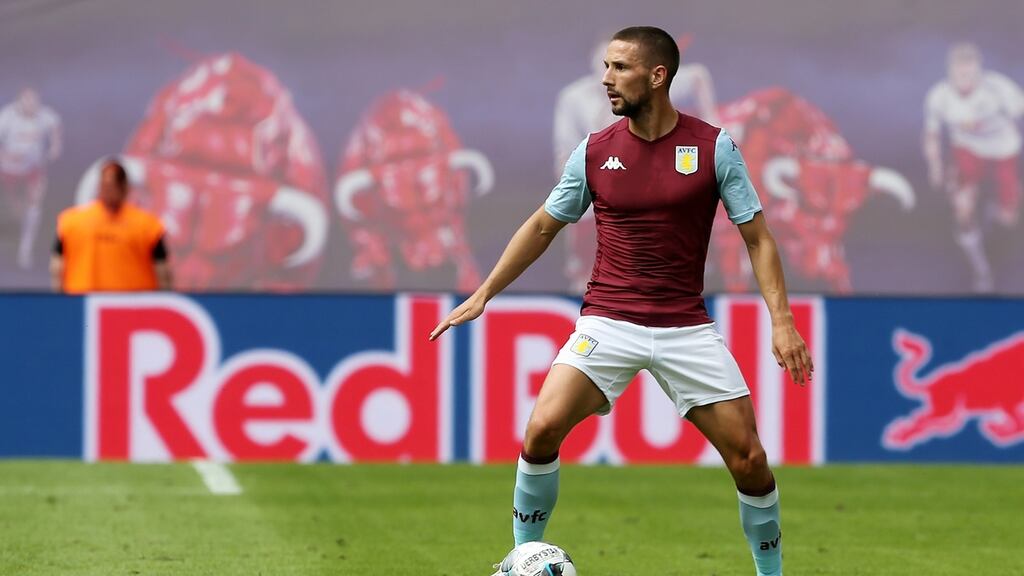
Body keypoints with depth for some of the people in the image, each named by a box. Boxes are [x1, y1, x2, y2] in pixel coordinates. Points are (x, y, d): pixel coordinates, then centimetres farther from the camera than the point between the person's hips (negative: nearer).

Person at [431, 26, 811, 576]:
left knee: (749, 460, -5)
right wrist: (483, 294, 14)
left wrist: (782, 320, -10)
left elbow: (757, 237, 0)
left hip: (686, 327, -1)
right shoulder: (595, 151, 2)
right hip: (607, 322, 1)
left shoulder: (714, 146, -4)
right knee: (542, 429, -18)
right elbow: (543, 226, 16)